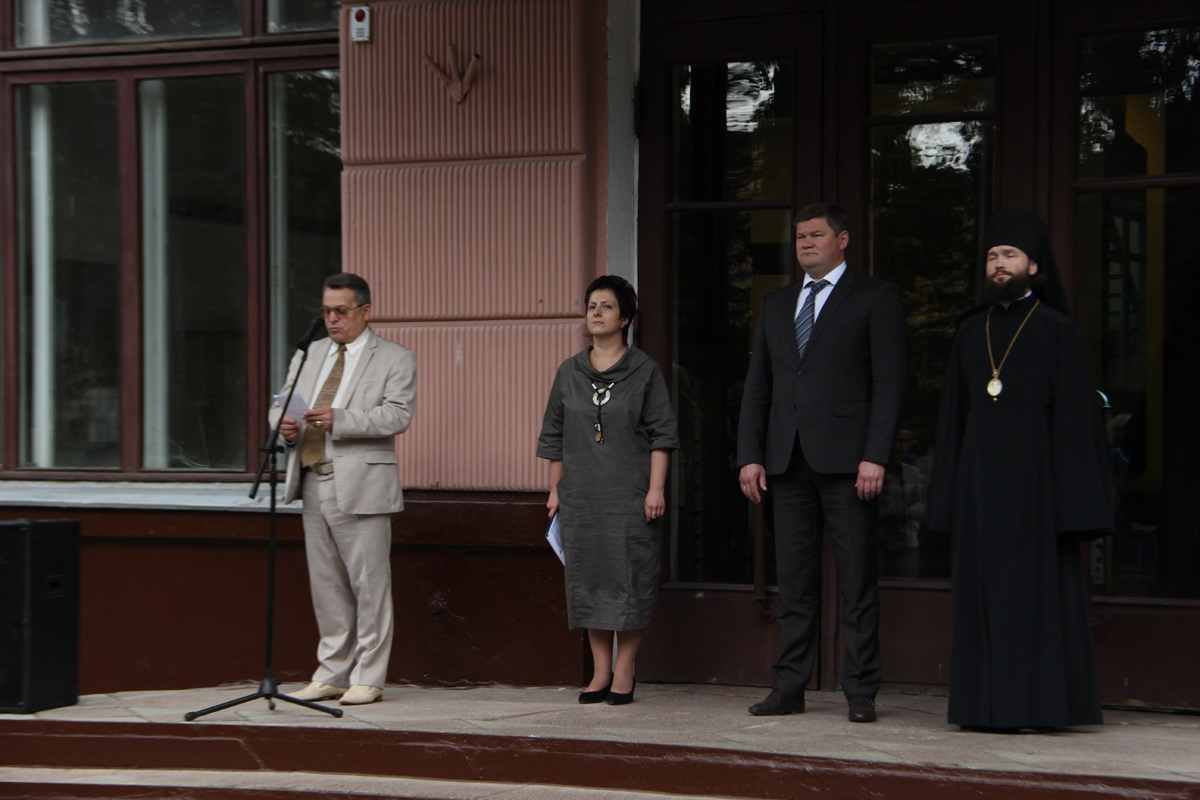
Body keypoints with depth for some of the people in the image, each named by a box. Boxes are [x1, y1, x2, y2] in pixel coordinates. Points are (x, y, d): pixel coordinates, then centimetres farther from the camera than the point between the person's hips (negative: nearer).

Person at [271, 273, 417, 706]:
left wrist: (339, 419, -24)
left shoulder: (395, 359, 0)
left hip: (360, 487, -6)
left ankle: (367, 679, 3)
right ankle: (332, 674, 19)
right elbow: (281, 402, 17)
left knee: (369, 583, -3)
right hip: (314, 484, 6)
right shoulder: (309, 354, 17)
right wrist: (284, 424, -7)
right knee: (325, 584, 11)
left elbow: (397, 415, -13)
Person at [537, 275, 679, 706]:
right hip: (580, 494, 4)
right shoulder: (570, 372, 12)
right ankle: (600, 671, 11)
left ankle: (623, 671, 4)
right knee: (588, 577, 3)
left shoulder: (645, 370, 2)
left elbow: (661, 434, -1)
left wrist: (656, 488, -9)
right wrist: (555, 489, 11)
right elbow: (554, 436, 16)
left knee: (629, 577, -4)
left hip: (630, 494, -3)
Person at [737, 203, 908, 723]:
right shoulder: (777, 304, 19)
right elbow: (757, 386, 17)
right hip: (788, 462, 5)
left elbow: (890, 383, -4)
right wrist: (750, 456, 6)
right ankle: (789, 688, 10)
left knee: (857, 580, -3)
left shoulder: (875, 299, 3)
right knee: (793, 581, 6)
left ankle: (860, 692, 1)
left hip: (846, 460, -5)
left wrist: (874, 457, -13)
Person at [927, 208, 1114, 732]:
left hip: (1032, 478, -5)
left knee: (1034, 588, -4)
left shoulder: (1058, 331, 0)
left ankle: (1034, 702, -1)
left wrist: (1070, 500, -12)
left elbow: (1074, 416, -5)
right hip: (979, 480, 5)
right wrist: (948, 497, 9)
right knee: (981, 589, 4)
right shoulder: (971, 334, 14)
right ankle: (984, 703, 7)